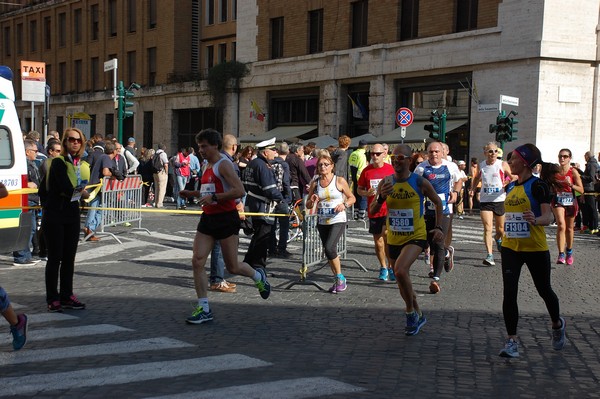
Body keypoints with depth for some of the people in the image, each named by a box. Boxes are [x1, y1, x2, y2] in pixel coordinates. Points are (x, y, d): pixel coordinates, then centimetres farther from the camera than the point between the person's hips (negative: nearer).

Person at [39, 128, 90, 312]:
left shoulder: (82, 165, 9)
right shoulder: (58, 162, -12)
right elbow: (67, 188, -22)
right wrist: (82, 193, -5)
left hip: (72, 214, 7)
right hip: (54, 215, -7)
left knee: (69, 257, 11)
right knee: (55, 258, -2)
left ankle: (66, 296, 20)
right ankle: (52, 299, 6)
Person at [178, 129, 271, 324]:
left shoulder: (224, 164, -12)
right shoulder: (208, 167, 14)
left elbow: (239, 191, -23)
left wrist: (213, 197, -27)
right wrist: (192, 194, 12)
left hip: (226, 218, -8)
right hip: (208, 218, 8)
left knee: (232, 267, 2)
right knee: (197, 262, -4)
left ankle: (258, 277, 35)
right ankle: (204, 309, 2)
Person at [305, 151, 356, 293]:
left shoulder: (339, 181, -4)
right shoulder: (315, 183, 5)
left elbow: (352, 198, 4)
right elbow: (308, 205, 10)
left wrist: (344, 204, -15)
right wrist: (312, 201, -12)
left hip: (338, 221, -5)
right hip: (322, 222, 5)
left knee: (329, 248, -21)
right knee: (329, 251, 11)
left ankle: (340, 278, -3)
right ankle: (338, 280, 25)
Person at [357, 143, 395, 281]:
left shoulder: (390, 169, -1)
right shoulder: (367, 170, 3)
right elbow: (359, 190, 9)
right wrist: (367, 193, -10)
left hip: (389, 210, -2)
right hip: (373, 211, 2)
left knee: (387, 237, -16)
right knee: (378, 242, 10)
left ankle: (391, 267, 0)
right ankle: (383, 268, 27)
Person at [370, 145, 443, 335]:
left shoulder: (420, 182, -9)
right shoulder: (385, 183, -1)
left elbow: (438, 202, 7)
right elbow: (372, 211, 1)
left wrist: (438, 227, 1)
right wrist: (381, 197, -18)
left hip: (415, 237, -5)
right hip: (394, 239, 5)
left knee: (400, 270, -28)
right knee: (402, 281, 15)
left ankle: (411, 312, -7)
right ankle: (418, 316, 37)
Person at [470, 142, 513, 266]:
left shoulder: (502, 165, -5)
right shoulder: (481, 165, 4)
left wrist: (508, 183, -22)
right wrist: (472, 188, 10)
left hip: (499, 200, -1)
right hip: (485, 201, 1)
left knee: (501, 229, 14)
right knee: (487, 228, -14)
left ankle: (497, 238, 50)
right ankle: (489, 255, -15)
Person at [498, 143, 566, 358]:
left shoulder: (538, 185, -12)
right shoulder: (511, 187, 9)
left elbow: (548, 216, -20)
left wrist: (535, 220, -40)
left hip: (535, 248, -5)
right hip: (510, 247, 5)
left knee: (544, 290, 14)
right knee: (509, 292, -7)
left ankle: (557, 325, 42)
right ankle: (511, 341, -2)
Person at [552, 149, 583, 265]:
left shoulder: (573, 171, -7)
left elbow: (581, 190, -8)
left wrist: (570, 184, -23)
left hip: (570, 202, 0)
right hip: (558, 201, 0)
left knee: (569, 228, 12)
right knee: (561, 226, -19)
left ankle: (569, 252, 33)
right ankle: (561, 254, -21)